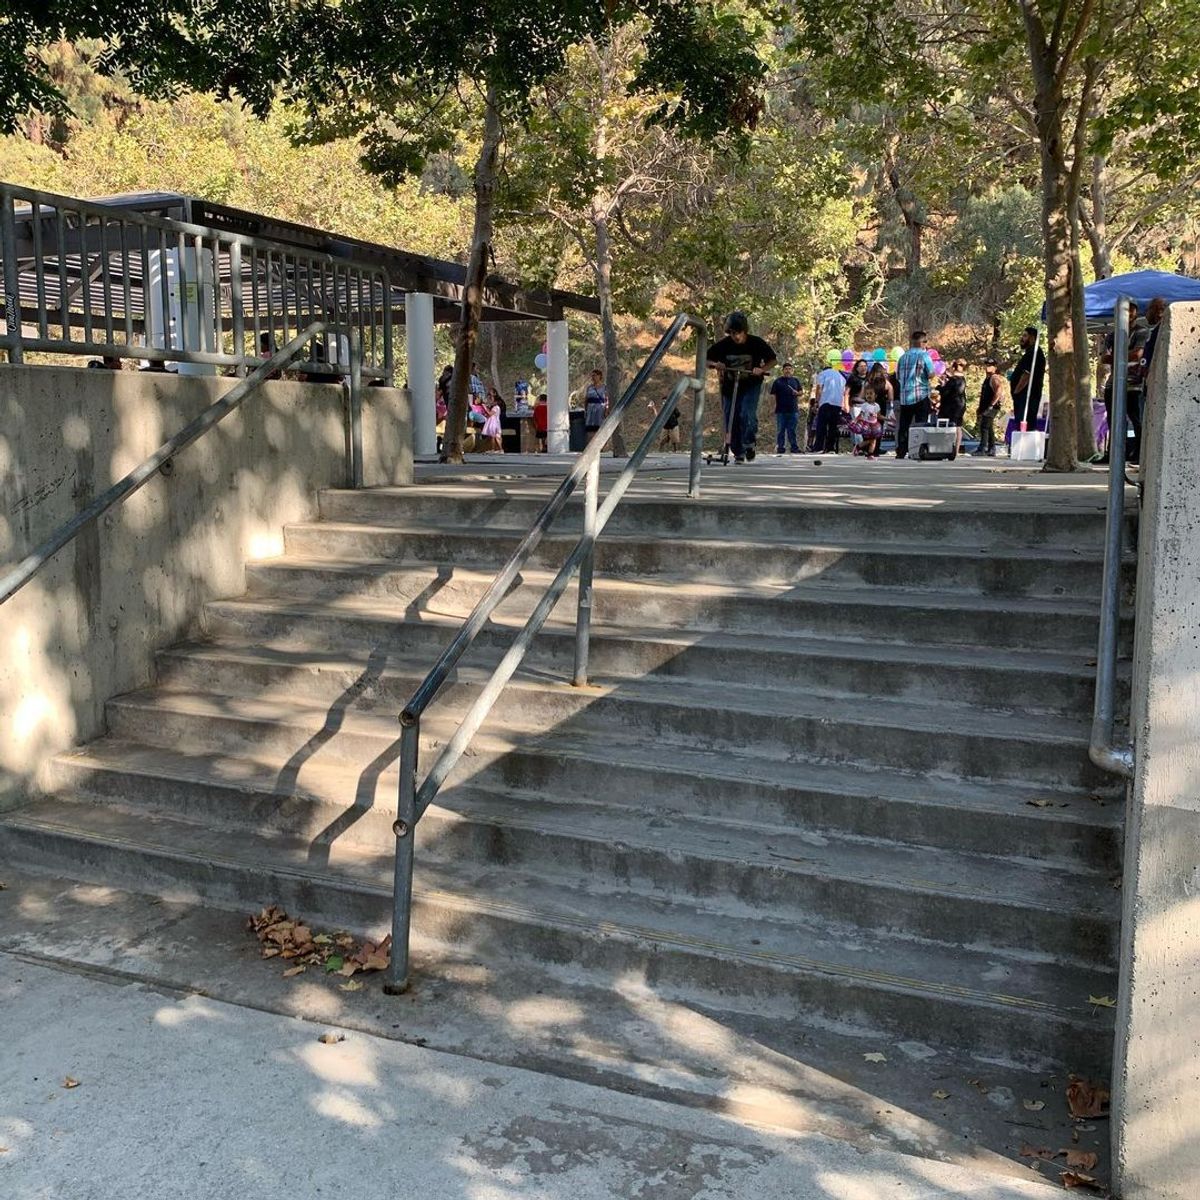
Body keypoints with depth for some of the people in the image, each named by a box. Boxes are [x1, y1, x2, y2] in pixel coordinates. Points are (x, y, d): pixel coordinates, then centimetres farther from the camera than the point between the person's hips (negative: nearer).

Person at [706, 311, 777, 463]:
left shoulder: (756, 342, -12)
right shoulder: (723, 344, -10)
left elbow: (772, 359, -2)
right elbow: (705, 359, -1)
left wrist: (762, 370, -21)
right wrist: (715, 364, -23)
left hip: (751, 384, -2)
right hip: (729, 386, 2)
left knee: (747, 414, -23)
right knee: (731, 421, 1)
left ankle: (749, 444, -1)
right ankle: (738, 454, 15)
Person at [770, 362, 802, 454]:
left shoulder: (795, 380, 14)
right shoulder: (778, 381, 5)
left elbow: (800, 393, 20)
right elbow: (773, 395, 3)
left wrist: (797, 393, -3)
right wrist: (774, 406, -5)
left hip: (793, 410, 2)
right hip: (781, 410, -2)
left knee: (792, 430, 4)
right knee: (780, 430, 1)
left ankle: (794, 448, 7)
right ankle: (779, 448, 3)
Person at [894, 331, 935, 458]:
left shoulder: (903, 356, 9)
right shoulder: (924, 355, -7)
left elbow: (898, 376, 15)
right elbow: (931, 375, -10)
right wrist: (924, 376, 9)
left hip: (904, 396, 5)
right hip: (921, 395, -5)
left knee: (903, 425, 8)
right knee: (921, 425, -1)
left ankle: (901, 452, 8)